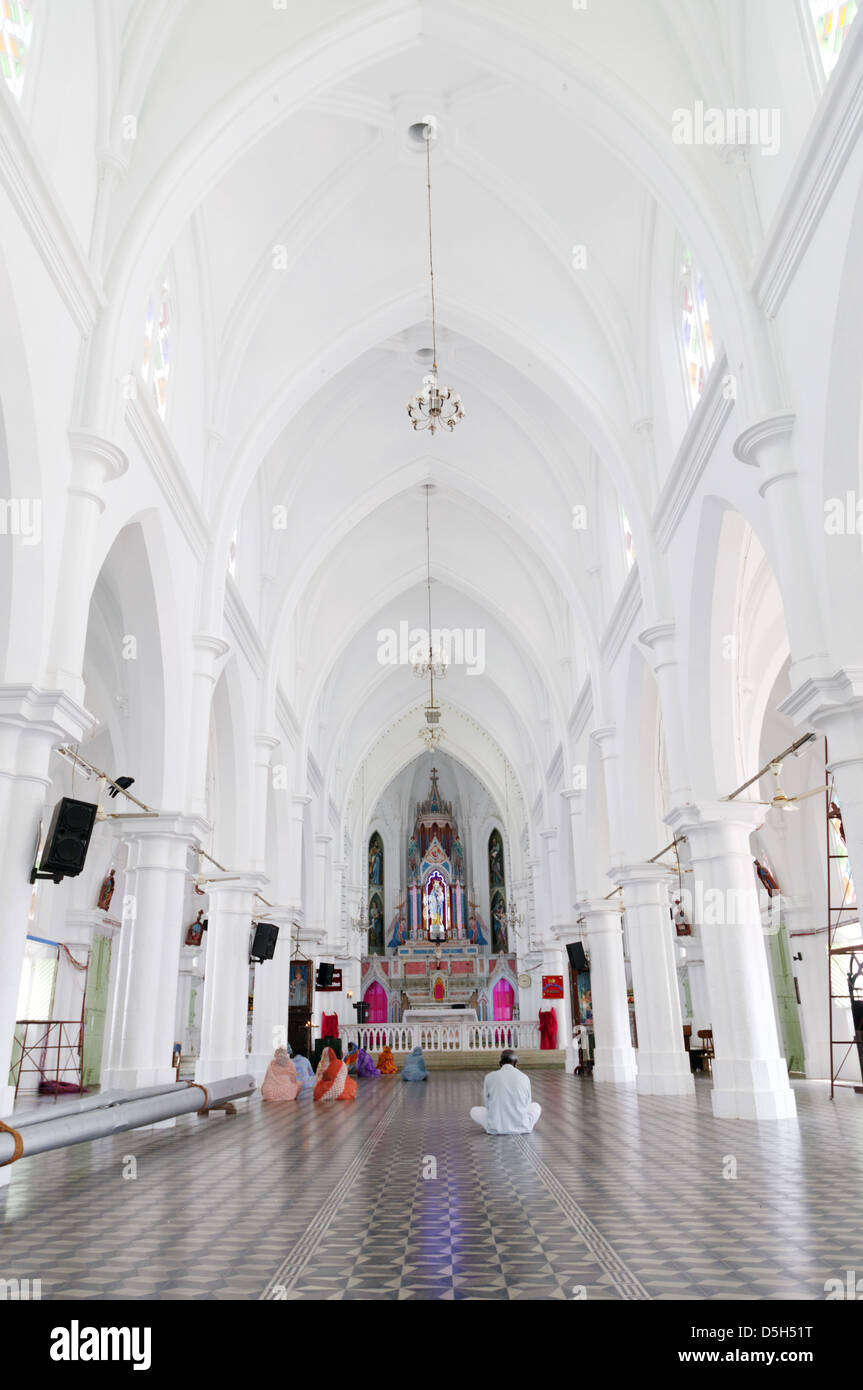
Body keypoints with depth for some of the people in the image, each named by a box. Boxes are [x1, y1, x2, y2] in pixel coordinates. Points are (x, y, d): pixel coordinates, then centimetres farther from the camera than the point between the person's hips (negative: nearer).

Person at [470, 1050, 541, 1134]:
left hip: (496, 1128, -2)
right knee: (536, 1106, 31)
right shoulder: (524, 1078, 2)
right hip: (521, 1126, 2)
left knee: (474, 1111, 26)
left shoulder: (489, 1077, -1)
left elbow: (487, 1105, 8)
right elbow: (527, 1103, 13)